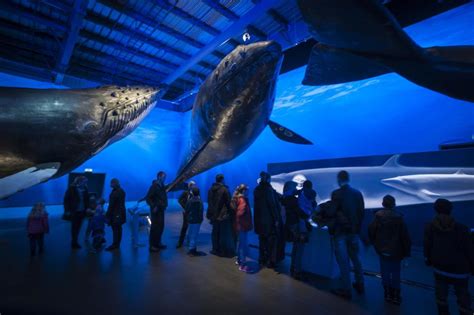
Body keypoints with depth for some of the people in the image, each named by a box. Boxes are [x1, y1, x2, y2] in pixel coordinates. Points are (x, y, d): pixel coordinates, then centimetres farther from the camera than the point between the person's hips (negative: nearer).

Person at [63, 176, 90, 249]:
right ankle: (74, 242, 22)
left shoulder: (85, 189, 0)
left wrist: (87, 208, -3)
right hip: (74, 212, -3)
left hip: (82, 211, 3)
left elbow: (87, 199, 5)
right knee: (74, 227, 8)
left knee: (78, 227, 13)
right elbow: (66, 199, -7)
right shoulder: (72, 188, -10)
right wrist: (67, 210, -10)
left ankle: (75, 242, 27)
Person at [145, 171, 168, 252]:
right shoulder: (154, 186, -14)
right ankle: (152, 246, 8)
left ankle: (158, 243, 28)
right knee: (155, 227, -2)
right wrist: (153, 206, -20)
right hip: (156, 210, -8)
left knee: (160, 227, 15)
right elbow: (147, 198, -18)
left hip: (161, 209, 8)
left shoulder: (162, 186, 9)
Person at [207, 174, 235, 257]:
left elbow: (209, 203, 10)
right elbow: (229, 203, -13)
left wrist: (210, 214, 17)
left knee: (215, 233, 16)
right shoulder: (224, 189, -14)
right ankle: (224, 251, 11)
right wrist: (231, 213, -1)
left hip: (214, 215, 5)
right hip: (223, 216, -5)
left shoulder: (211, 190, 4)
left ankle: (215, 249, 24)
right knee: (224, 234, 5)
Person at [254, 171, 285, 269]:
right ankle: (270, 261, 9)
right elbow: (273, 205, -17)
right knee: (272, 240, 5)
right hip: (270, 219, -7)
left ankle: (262, 259, 27)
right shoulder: (268, 189, -16)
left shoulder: (257, 189, 5)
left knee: (262, 240, 17)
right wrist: (276, 219, -13)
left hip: (260, 219, 7)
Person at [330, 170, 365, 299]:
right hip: (354, 231, 6)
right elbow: (361, 212, 5)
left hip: (341, 232, -5)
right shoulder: (358, 193, 1)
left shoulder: (336, 194, -16)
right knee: (355, 258, 21)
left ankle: (346, 290, 15)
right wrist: (357, 227, 14)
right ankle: (360, 284, 34)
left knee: (343, 261, 5)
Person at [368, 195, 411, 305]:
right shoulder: (398, 217, -14)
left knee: (385, 272, 14)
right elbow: (405, 236, -10)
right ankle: (395, 295, 23)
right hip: (396, 250, 0)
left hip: (382, 249, 1)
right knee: (395, 272, 14)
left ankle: (388, 293, 25)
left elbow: (371, 231, -7)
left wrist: (374, 243, 10)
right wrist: (407, 251, 2)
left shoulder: (378, 216, -11)